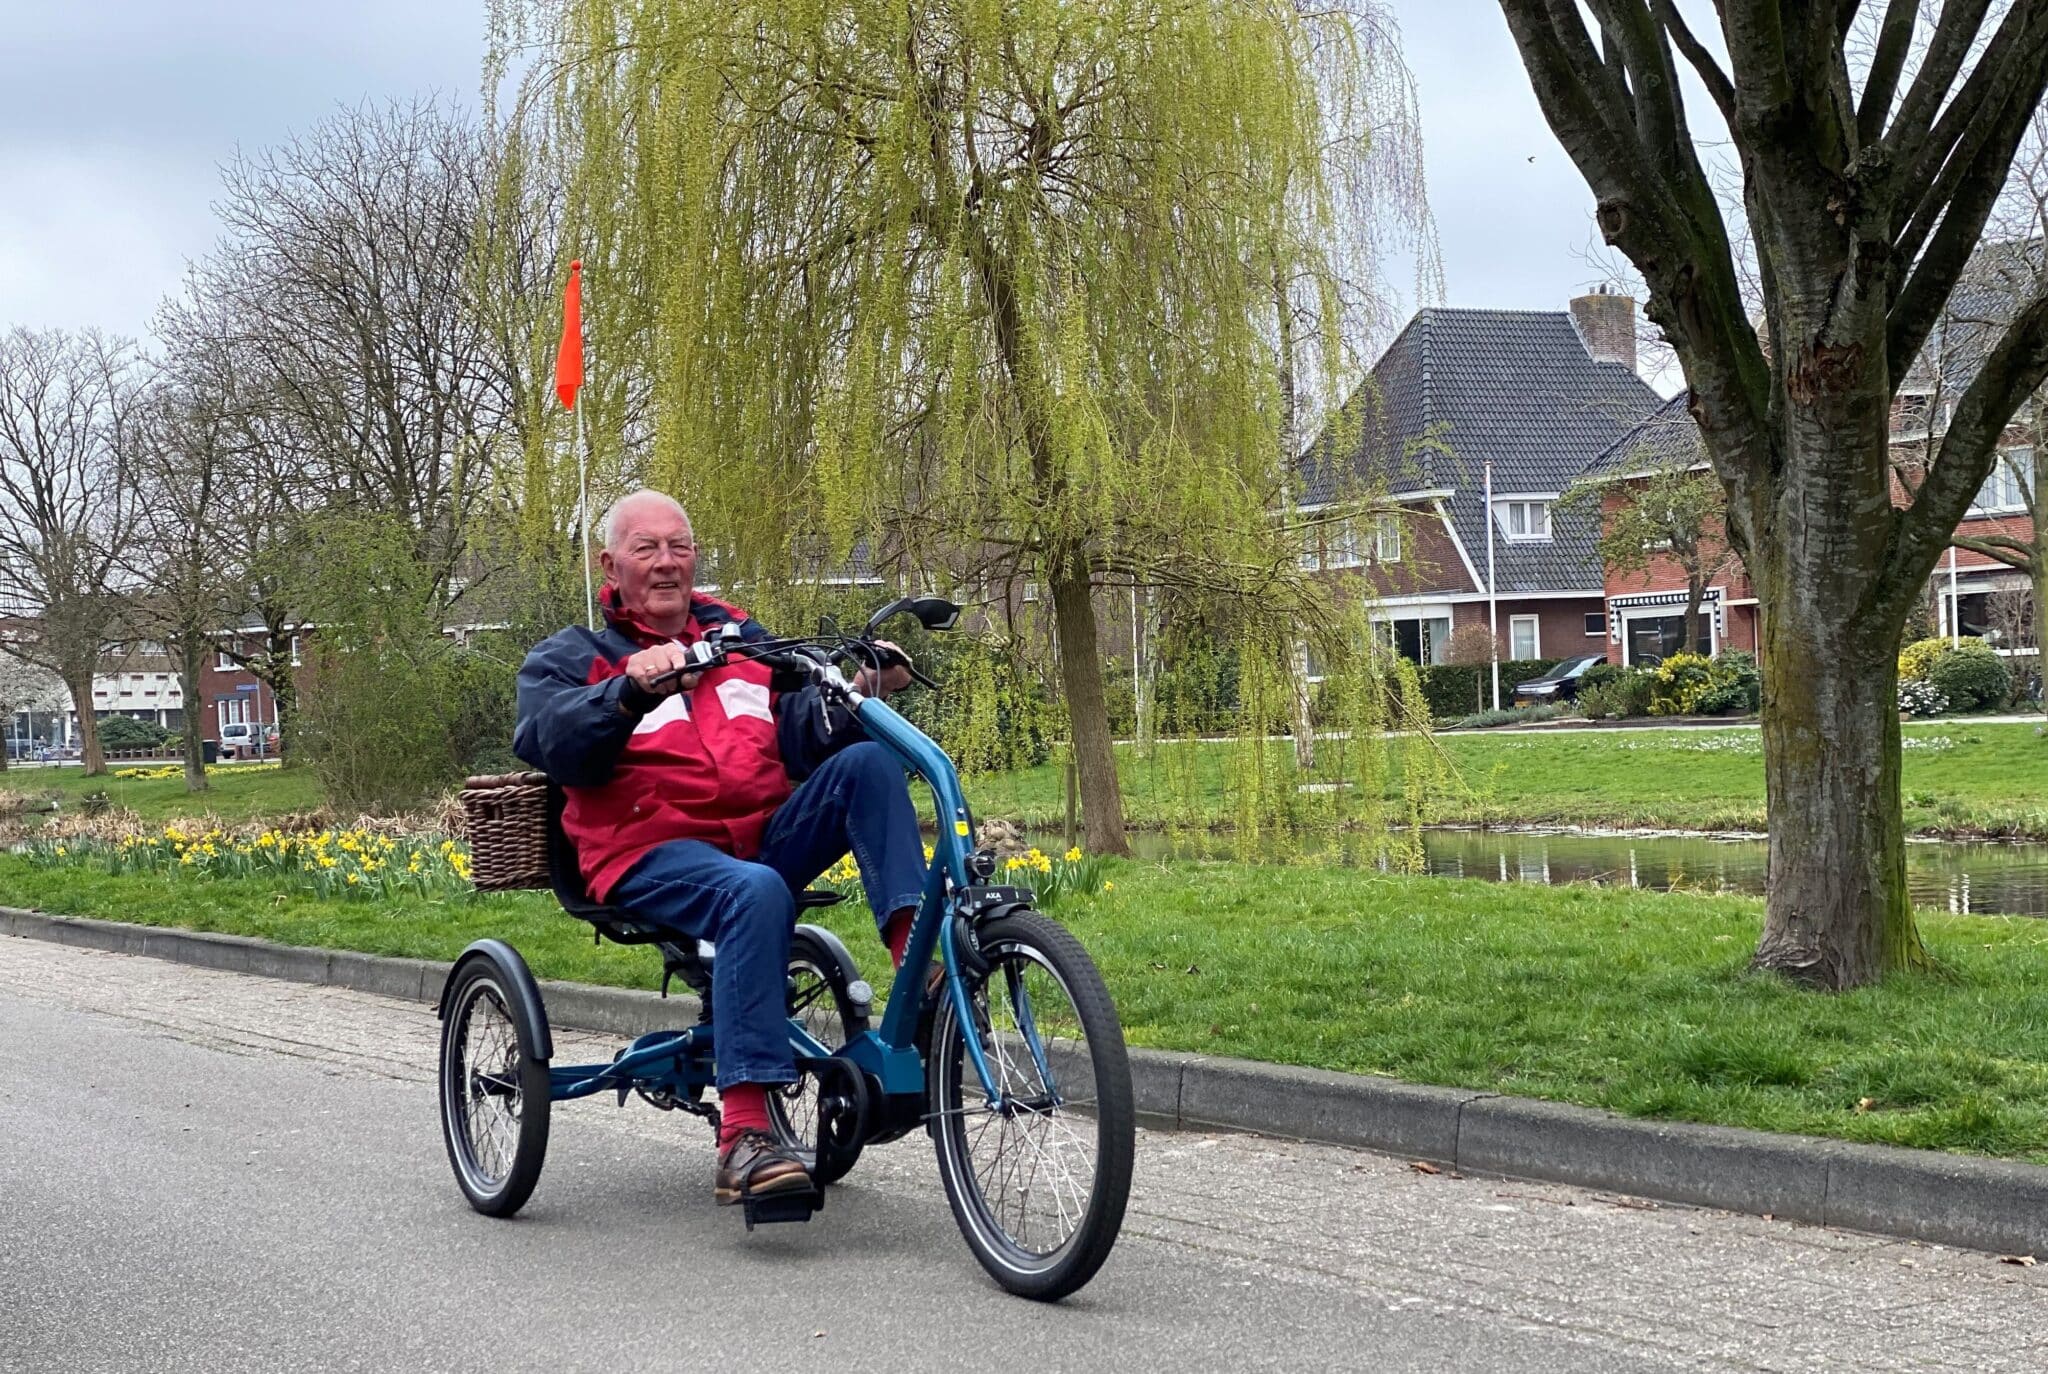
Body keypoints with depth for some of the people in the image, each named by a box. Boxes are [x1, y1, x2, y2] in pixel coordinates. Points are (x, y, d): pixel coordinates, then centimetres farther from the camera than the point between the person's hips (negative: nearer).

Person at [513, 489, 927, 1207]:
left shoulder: (741, 636, 25)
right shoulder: (574, 656, 13)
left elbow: (808, 737, 17)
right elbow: (555, 744, -10)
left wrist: (860, 695, -5)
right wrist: (634, 689, -28)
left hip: (768, 835, 4)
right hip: (653, 853, -4)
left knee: (867, 760, -22)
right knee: (755, 894, -38)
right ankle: (744, 1136, -44)